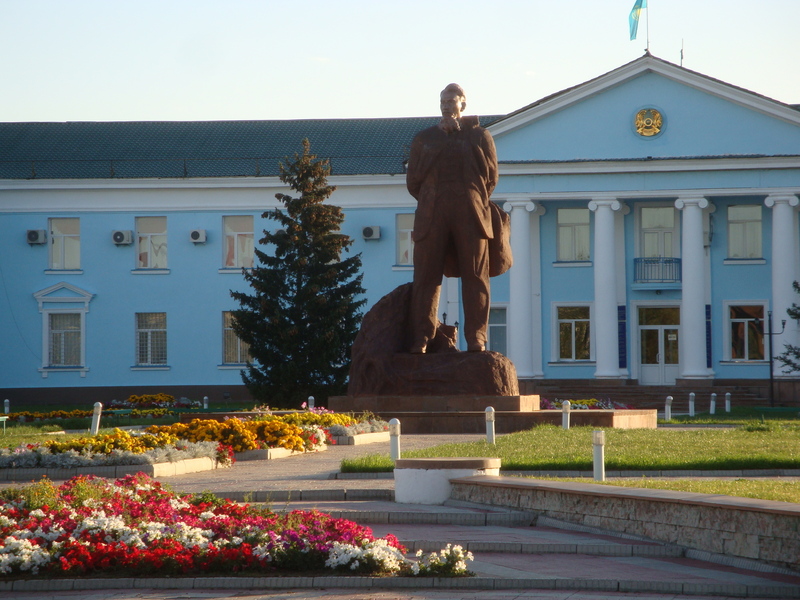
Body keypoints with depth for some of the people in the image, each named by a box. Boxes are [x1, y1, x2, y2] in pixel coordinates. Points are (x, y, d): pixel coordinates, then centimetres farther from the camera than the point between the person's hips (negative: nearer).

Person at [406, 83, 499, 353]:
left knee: (475, 277, -5)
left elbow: (491, 176, 10)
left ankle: (476, 338, -6)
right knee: (426, 277, -5)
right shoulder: (424, 138, 18)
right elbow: (413, 179, 14)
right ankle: (421, 339, -6)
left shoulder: (480, 136, 13)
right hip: (432, 216, 1)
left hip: (470, 215, -1)